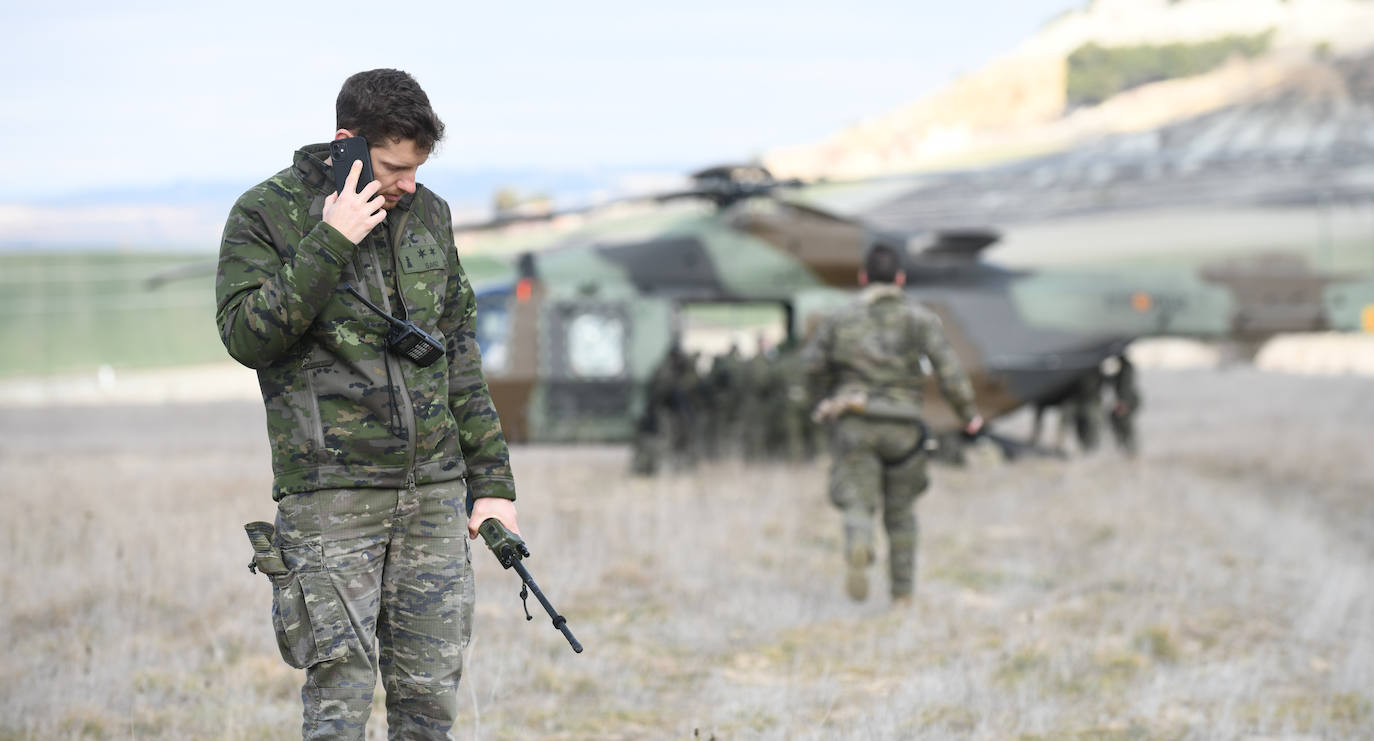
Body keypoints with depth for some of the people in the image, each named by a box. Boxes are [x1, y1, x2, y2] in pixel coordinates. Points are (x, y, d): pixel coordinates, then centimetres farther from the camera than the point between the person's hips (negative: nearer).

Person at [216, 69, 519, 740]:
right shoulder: (265, 215, -3)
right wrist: (328, 244, -20)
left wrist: (492, 479, 12)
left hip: (434, 489, 5)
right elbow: (246, 336, -15)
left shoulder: (427, 213, 11)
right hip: (331, 495, -4)